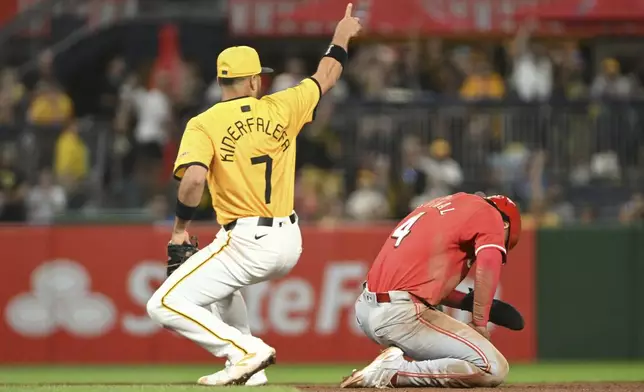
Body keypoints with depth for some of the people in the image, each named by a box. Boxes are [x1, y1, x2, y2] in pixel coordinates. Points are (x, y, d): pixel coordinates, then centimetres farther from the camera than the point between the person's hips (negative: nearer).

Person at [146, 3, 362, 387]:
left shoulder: (203, 124, -7)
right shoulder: (281, 108, 4)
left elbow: (194, 179, -23)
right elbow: (325, 78, 21)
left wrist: (180, 227, -8)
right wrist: (342, 37, 38)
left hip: (246, 243, -6)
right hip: (290, 243, 6)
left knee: (165, 305, -5)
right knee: (223, 282, 36)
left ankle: (247, 351, -18)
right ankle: (248, 369, 22)